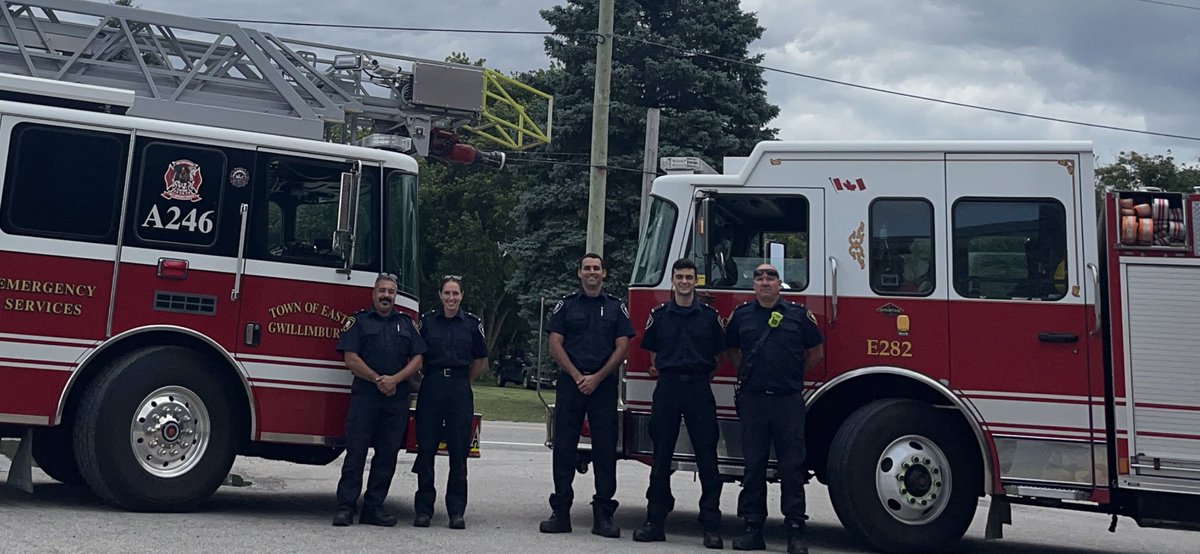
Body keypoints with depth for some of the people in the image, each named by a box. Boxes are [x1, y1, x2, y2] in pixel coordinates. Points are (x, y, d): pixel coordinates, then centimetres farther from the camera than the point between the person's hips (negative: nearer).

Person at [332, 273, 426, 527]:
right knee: (356, 451, -5)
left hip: (397, 399, 3)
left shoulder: (407, 323, 14)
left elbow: (417, 358, 8)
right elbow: (351, 358, -4)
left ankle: (374, 507, 11)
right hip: (364, 396, -3)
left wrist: (395, 379, -8)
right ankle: (345, 507, -3)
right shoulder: (359, 321, 5)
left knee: (387, 454, 5)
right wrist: (378, 379, -12)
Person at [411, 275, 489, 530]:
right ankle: (423, 509, 8)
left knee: (459, 452, 1)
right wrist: (432, 378, 9)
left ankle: (456, 511, 7)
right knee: (426, 449, 1)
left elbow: (481, 361, 14)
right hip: (431, 389, 0)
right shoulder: (427, 321, 4)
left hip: (460, 391, 0)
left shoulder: (472, 323, 5)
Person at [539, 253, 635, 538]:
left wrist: (597, 378, -9)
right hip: (570, 382, 0)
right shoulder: (566, 305, 7)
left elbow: (622, 348, 2)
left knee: (605, 449, 0)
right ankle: (560, 512, 5)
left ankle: (603, 515, 4)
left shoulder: (617, 307, 8)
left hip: (604, 384, 0)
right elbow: (555, 345, 2)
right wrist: (577, 376, -9)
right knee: (564, 447, 0)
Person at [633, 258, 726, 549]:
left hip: (699, 388, -1)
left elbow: (719, 353, 11)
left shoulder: (709, 315, 5)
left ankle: (711, 526, 1)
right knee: (661, 457, 5)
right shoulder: (659, 314, 8)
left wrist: (703, 375, 7)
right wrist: (661, 371, 11)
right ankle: (655, 521, 11)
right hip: (667, 387, 1)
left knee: (706, 457, -2)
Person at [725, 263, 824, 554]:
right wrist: (750, 374, 11)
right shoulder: (741, 315, 8)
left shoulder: (799, 314, 4)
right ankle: (753, 528, 12)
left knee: (792, 466, -1)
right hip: (752, 400, 2)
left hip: (789, 400, -1)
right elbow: (732, 351, 21)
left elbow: (815, 352, 13)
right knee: (753, 465, 5)